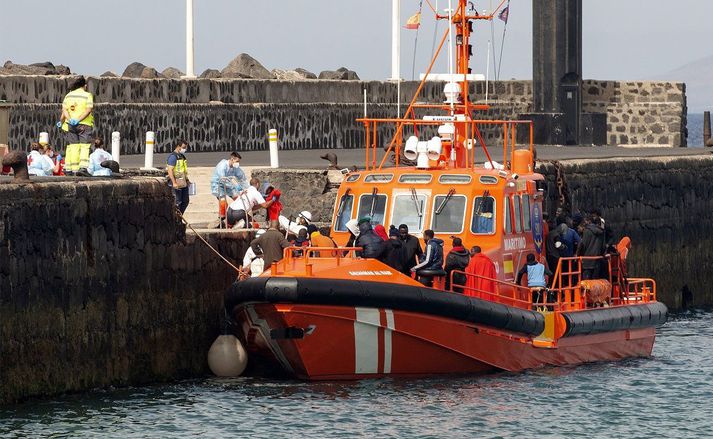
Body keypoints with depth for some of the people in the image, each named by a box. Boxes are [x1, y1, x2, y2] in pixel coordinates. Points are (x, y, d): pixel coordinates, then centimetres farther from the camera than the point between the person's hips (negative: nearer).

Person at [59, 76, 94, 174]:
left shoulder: (68, 95, 10)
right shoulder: (88, 95, -2)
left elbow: (64, 110, 1)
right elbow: (88, 110, -13)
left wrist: (70, 120, -11)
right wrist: (78, 120, -17)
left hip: (70, 125, 4)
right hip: (84, 125, -4)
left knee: (73, 146, 6)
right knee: (85, 146, -4)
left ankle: (73, 169, 2)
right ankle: (83, 166, -20)